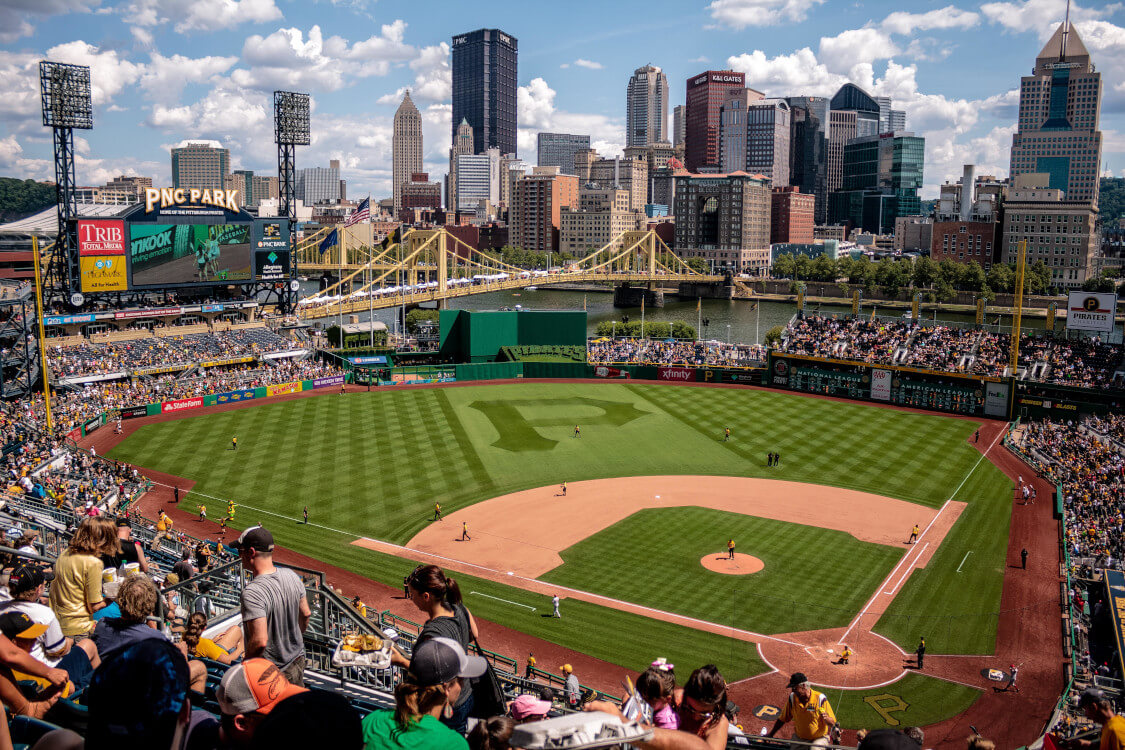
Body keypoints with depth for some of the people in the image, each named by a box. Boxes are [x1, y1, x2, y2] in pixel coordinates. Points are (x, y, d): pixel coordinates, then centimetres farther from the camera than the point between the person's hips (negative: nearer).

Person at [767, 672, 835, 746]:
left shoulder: (820, 699, -14)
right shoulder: (792, 698, -4)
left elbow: (832, 723, -12)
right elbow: (783, 719, 6)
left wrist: (826, 718, -35)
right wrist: (770, 735, 6)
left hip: (819, 738, -4)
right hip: (799, 739, 4)